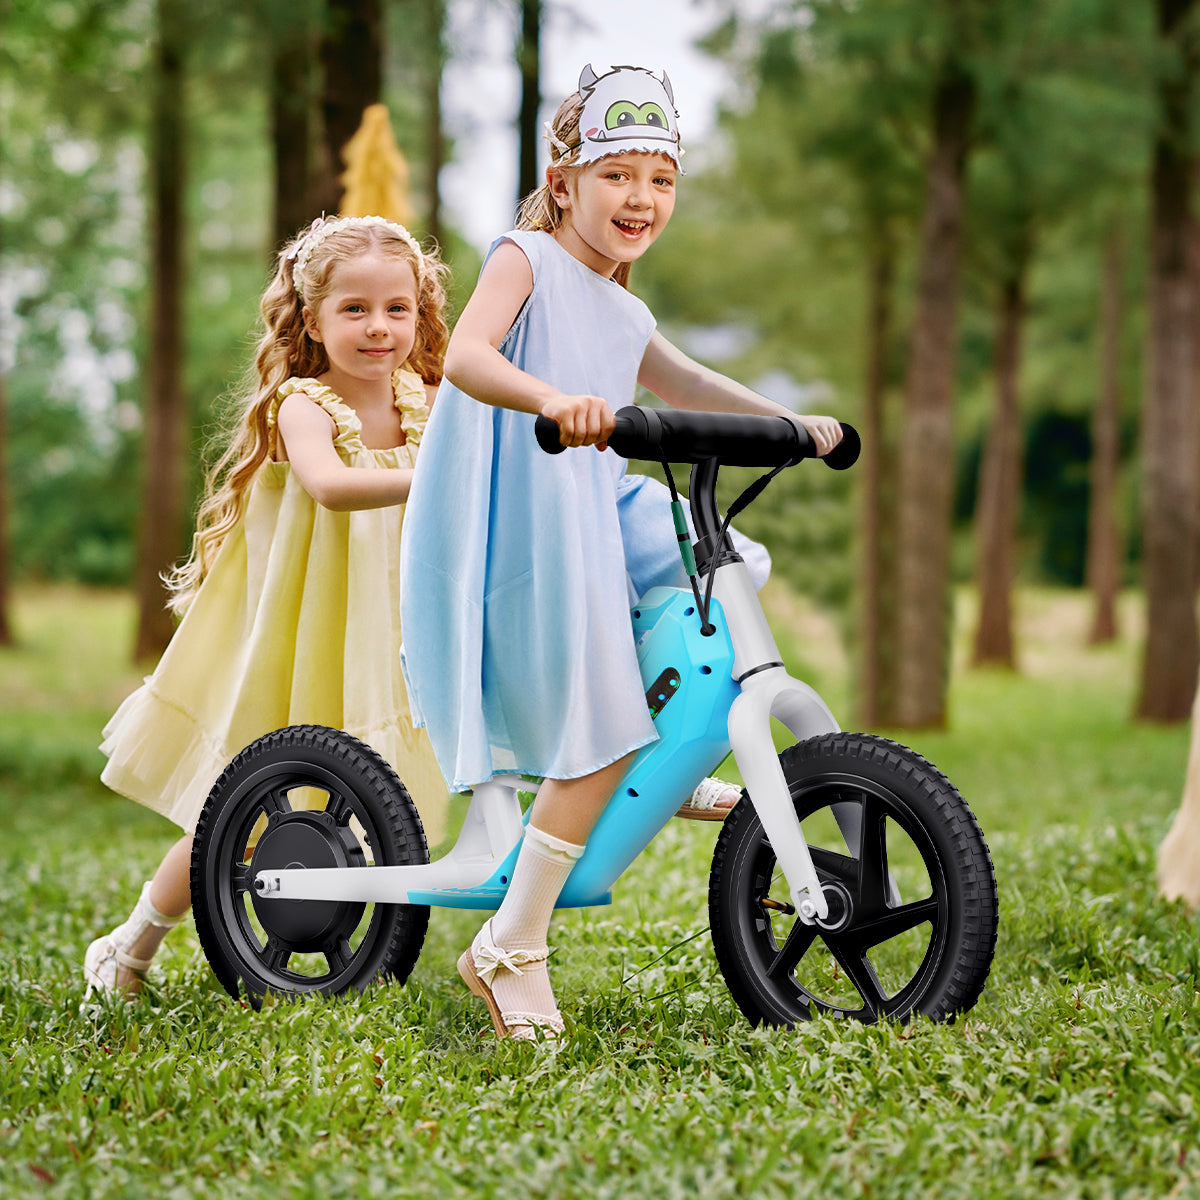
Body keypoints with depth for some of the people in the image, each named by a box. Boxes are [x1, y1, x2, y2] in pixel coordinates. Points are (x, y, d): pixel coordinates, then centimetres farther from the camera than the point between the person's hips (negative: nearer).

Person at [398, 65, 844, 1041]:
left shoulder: (624, 316, 18)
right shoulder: (525, 259, -5)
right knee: (601, 731, -13)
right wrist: (553, 399, -42)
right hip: (512, 534, -8)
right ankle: (511, 949, -8)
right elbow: (466, 356, -23)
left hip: (587, 522, 8)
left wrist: (793, 423, 27)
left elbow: (686, 387, 35)